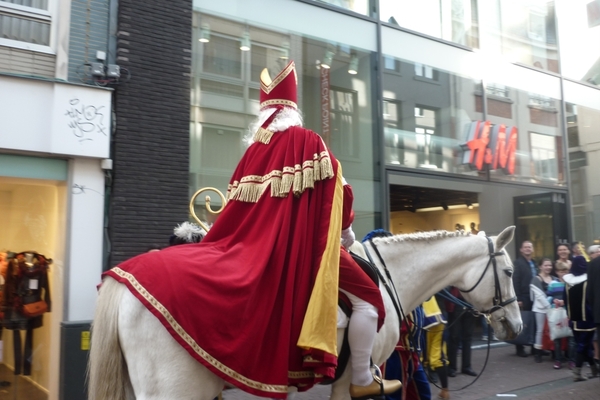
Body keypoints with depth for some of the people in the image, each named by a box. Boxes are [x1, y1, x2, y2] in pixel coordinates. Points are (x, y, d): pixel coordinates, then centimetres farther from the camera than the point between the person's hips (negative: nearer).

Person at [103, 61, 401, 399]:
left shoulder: (254, 151, 10)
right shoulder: (310, 142, -4)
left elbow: (238, 209, 12)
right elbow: (340, 193, -2)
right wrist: (346, 232, 12)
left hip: (255, 250, 5)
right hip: (303, 247, -5)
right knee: (368, 299, 4)